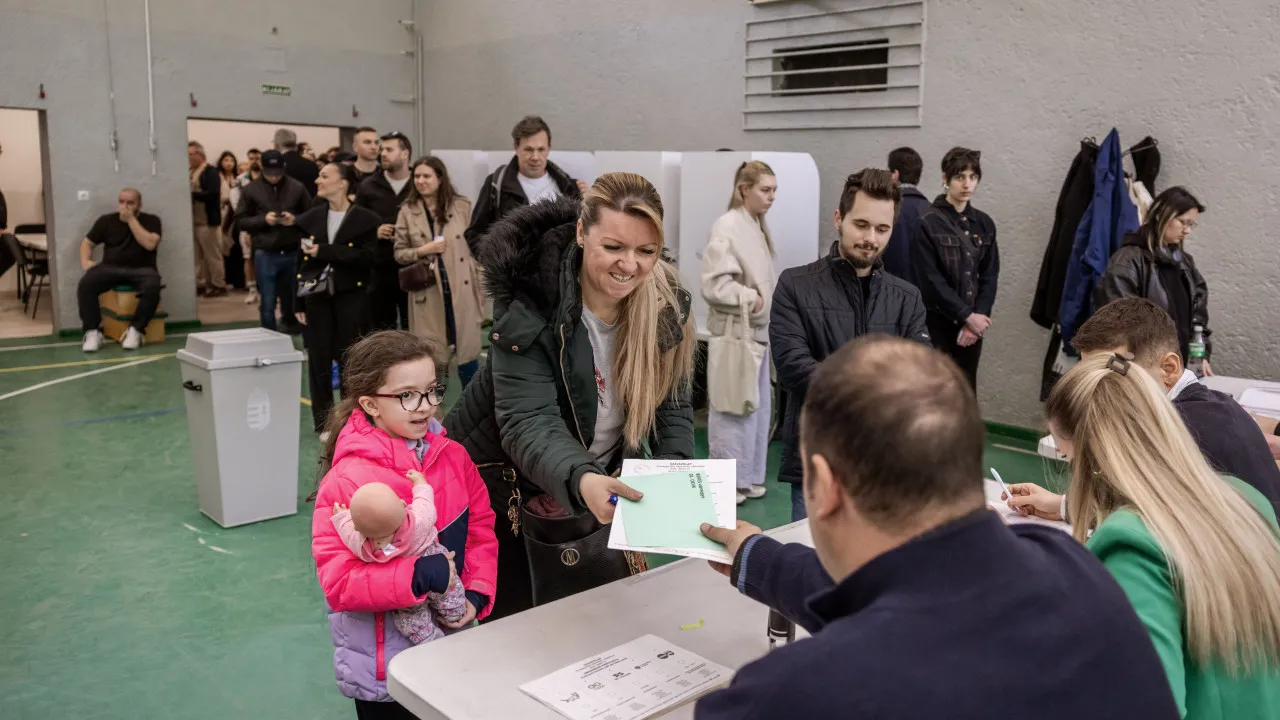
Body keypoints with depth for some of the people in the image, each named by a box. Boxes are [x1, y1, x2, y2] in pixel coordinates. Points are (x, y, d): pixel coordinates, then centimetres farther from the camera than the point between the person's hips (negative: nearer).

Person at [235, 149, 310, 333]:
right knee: (267, 304, 3)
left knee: (292, 301, 13)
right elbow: (240, 221, 2)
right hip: (265, 254, 0)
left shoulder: (297, 187, 0)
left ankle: (293, 335, 32)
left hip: (293, 253, 1)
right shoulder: (251, 189, 1)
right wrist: (263, 219, -14)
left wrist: (296, 220, -15)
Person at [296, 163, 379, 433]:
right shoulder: (309, 219, 8)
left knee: (349, 361, 3)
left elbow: (366, 257, -16)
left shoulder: (366, 220, -3)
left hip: (351, 298, -3)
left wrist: (323, 251, -17)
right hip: (316, 299, 3)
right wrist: (298, 302, 2)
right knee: (319, 361, 5)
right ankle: (324, 424, 17)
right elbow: (298, 262, 7)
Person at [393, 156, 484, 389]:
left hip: (462, 290, -1)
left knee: (467, 351, 7)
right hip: (427, 293, 1)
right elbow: (399, 253, 6)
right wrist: (422, 251, -13)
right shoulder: (408, 211, 2)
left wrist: (481, 289, 0)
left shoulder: (462, 206, -1)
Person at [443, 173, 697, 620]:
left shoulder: (667, 305, -14)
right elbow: (527, 421, -34)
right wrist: (581, 479, -54)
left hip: (594, 487, 4)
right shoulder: (529, 302, -27)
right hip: (498, 481, -4)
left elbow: (671, 404, -7)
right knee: (508, 620, 7)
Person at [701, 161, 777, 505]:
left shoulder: (757, 226, 10)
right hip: (735, 331, -9)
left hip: (758, 329, 9)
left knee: (758, 406, 15)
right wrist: (752, 299, -18)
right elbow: (713, 284, -21)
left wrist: (765, 301, 5)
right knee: (733, 409, 0)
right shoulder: (727, 227, -17)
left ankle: (748, 475, 27)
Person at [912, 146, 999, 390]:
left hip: (973, 325, 5)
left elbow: (990, 276, 7)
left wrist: (978, 317, -7)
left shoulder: (984, 223, 9)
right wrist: (967, 316, -12)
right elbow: (930, 281, -12)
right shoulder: (928, 224, -8)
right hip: (938, 324, -5)